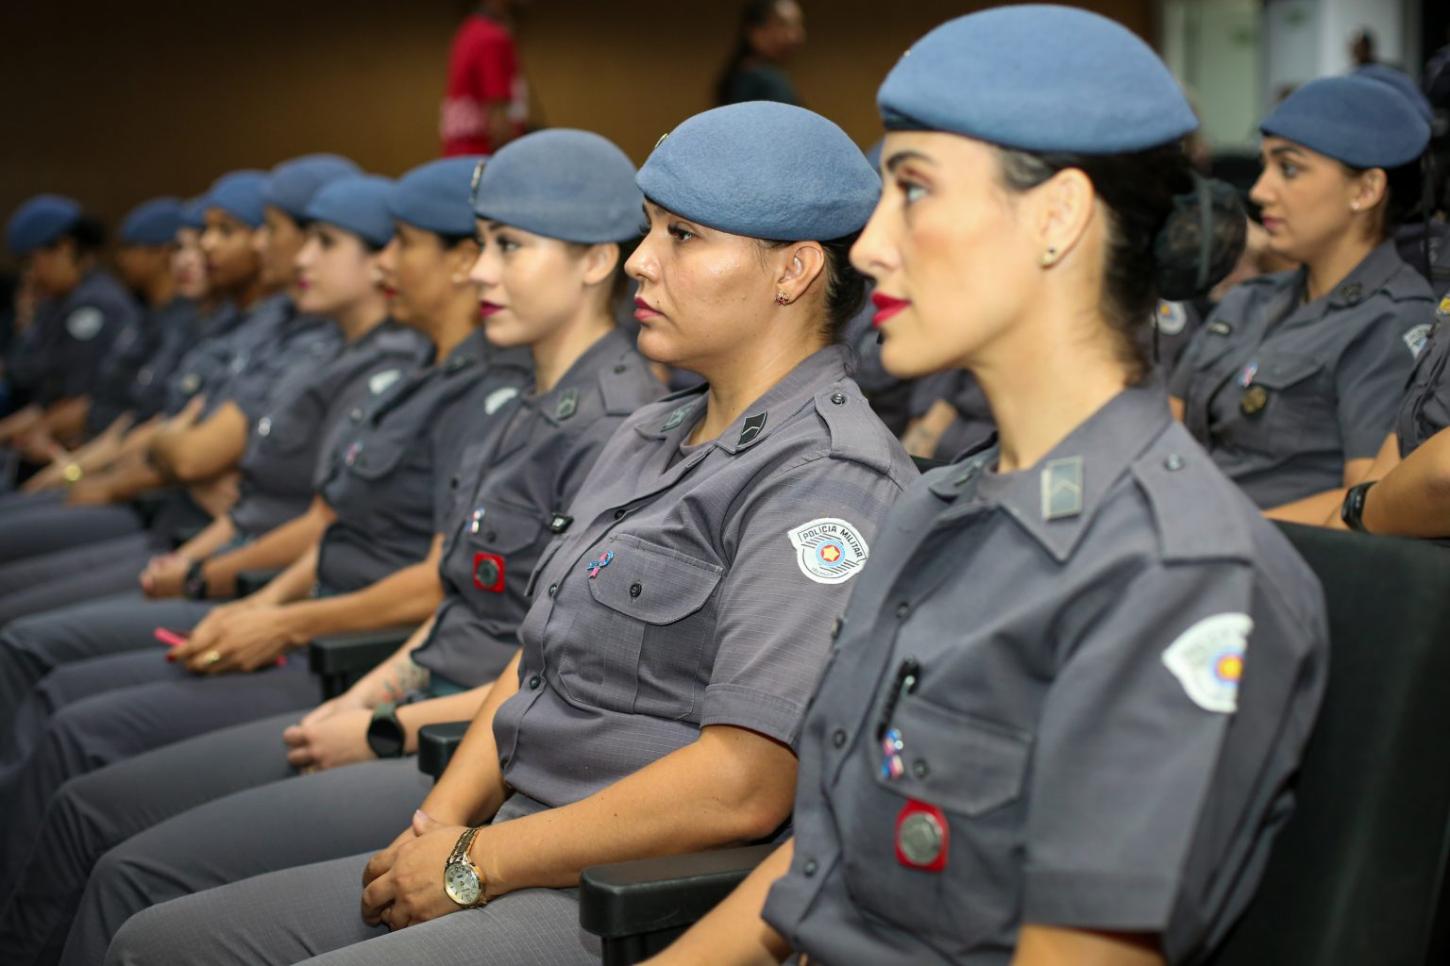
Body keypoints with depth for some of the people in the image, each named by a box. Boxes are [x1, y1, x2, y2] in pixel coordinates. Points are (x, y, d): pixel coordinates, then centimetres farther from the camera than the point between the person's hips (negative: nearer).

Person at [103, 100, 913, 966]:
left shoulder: (829, 479, -15)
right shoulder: (650, 437, 16)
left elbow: (743, 788, -23)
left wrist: (474, 863, -15)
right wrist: (440, 823, 1)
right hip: (523, 858, 9)